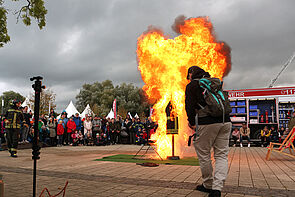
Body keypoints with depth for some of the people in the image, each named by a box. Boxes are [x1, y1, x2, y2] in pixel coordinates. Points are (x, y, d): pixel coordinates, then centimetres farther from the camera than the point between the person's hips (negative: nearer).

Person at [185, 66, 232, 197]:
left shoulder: (192, 85, 5)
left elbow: (190, 106, -3)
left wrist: (191, 122, 9)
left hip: (207, 123, -6)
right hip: (226, 121, 6)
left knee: (204, 154, 9)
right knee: (222, 155, 7)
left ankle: (208, 185, 20)